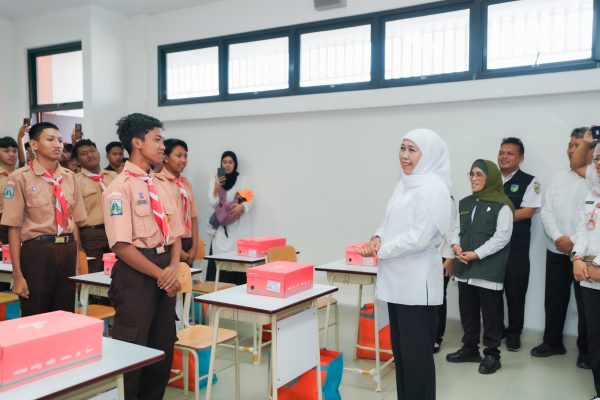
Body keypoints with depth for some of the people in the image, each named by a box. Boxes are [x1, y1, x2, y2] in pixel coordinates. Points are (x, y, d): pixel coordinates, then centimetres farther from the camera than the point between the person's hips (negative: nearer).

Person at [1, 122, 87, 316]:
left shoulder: (69, 177, 9)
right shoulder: (21, 178, -6)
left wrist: (76, 258, 9)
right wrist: (17, 274, -11)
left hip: (68, 251, 5)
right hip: (37, 252, -4)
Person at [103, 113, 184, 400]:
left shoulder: (163, 187, 11)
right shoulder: (120, 187, -11)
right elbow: (122, 246, -17)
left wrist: (173, 269, -5)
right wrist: (160, 274, -14)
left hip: (165, 273, 7)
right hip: (136, 274, -7)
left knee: (163, 349, 14)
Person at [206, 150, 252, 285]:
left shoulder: (243, 180, 5)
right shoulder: (214, 180, 11)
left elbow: (250, 200, -3)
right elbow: (212, 204, 6)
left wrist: (242, 206, -25)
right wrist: (216, 189, -11)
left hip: (238, 228, -1)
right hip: (220, 227, 2)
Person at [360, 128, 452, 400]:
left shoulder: (434, 188, -14)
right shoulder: (404, 185, 13)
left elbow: (419, 238, -20)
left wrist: (380, 250, -11)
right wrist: (377, 238, -4)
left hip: (417, 285, -9)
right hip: (398, 281, 9)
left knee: (417, 354, 2)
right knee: (400, 350, 18)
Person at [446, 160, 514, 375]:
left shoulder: (502, 205, -8)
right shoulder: (465, 203, 13)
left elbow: (501, 237, -14)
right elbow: (456, 227, 15)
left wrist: (476, 254, -18)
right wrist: (456, 246, -6)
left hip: (489, 269, -6)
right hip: (465, 268, 7)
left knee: (491, 313, 4)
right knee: (467, 311, 14)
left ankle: (492, 354, 17)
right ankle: (469, 349, 29)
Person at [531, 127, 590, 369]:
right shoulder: (559, 177, 9)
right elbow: (547, 212, 4)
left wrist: (575, 243, -16)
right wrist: (558, 237, -11)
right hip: (556, 251, 4)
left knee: (585, 304, 5)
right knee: (554, 300, 12)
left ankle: (586, 350, 21)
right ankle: (552, 342, 28)